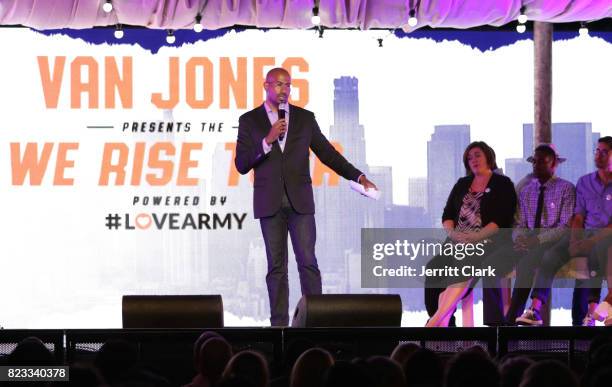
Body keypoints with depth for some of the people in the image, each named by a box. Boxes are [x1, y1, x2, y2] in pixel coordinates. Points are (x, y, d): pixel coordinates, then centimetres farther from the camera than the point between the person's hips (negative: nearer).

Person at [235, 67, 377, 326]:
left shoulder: (305, 118, 8)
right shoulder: (249, 120, 5)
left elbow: (327, 153, 9)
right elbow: (241, 164, -1)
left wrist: (358, 176, 0)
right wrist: (268, 141, -14)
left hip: (300, 200, 0)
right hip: (270, 202, 0)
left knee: (308, 262, -6)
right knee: (276, 266, 2)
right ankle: (279, 324, 4)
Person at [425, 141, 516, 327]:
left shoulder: (503, 184, 7)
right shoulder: (462, 184, 24)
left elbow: (502, 219, -5)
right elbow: (447, 214, 18)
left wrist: (476, 237, -18)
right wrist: (452, 232, -5)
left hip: (487, 240, -5)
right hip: (458, 240, 5)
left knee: (465, 264, -36)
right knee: (435, 266, -27)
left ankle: (436, 319, -44)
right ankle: (441, 325, -36)